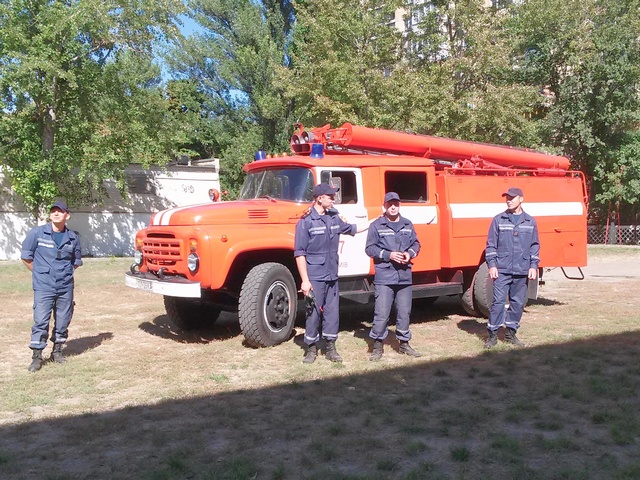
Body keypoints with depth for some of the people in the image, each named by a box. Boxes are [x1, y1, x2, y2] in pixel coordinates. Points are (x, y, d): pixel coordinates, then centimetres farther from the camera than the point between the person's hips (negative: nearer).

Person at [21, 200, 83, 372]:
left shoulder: (73, 238, 4)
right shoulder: (37, 233, -5)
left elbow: (76, 261, 18)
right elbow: (26, 256, 3)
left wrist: (64, 274, 10)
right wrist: (40, 273, 5)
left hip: (65, 288, 3)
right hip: (43, 287, -3)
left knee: (63, 321, 10)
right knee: (40, 322, -4)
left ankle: (57, 350, 27)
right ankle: (36, 357, 5)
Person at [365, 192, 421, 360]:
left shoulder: (408, 224, 11)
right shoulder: (377, 225, -2)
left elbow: (416, 244, 17)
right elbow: (370, 248, -4)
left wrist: (410, 253, -4)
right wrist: (389, 255, -15)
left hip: (404, 276, 4)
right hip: (384, 277, -4)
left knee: (404, 313, 12)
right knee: (381, 313, -6)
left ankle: (404, 343, 26)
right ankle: (377, 345, 8)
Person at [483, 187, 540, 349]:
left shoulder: (530, 222, 7)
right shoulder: (498, 220, 2)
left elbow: (535, 245, 11)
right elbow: (491, 244, 2)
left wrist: (533, 266, 3)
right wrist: (492, 264, -5)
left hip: (522, 271, 3)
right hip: (502, 270, -2)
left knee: (518, 303, 8)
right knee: (498, 301, -6)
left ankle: (511, 332, 21)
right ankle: (492, 334, 3)